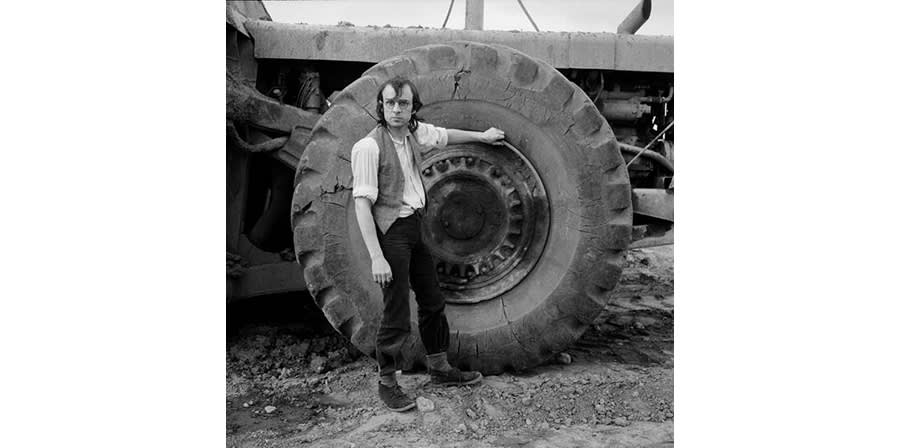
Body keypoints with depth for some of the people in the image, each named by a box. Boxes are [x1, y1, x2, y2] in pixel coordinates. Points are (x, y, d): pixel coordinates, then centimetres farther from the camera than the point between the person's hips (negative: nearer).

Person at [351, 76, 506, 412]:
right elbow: (362, 203, -20)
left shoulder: (415, 132, 4)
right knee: (397, 312, -4)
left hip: (415, 226, 8)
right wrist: (376, 257, -25)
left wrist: (482, 136, 38)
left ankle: (439, 368, 33)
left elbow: (443, 136, 25)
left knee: (432, 302, 17)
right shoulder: (369, 146, -17)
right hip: (391, 230, -8)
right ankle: (386, 382, 14)